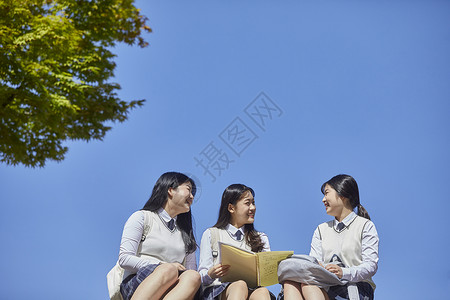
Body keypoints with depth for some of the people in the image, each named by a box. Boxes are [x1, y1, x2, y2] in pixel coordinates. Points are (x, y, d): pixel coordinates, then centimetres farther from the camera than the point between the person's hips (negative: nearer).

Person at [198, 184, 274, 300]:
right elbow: (202, 278, 6)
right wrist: (210, 275, -17)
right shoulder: (210, 235, 13)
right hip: (218, 289, -2)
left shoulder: (261, 238, 25)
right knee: (240, 285, -38)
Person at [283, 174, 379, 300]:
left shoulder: (365, 226, 10)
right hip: (325, 288, 4)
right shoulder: (321, 229, 26)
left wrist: (344, 273, -23)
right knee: (291, 281, -32)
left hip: (356, 288, -4)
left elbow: (371, 265, -4)